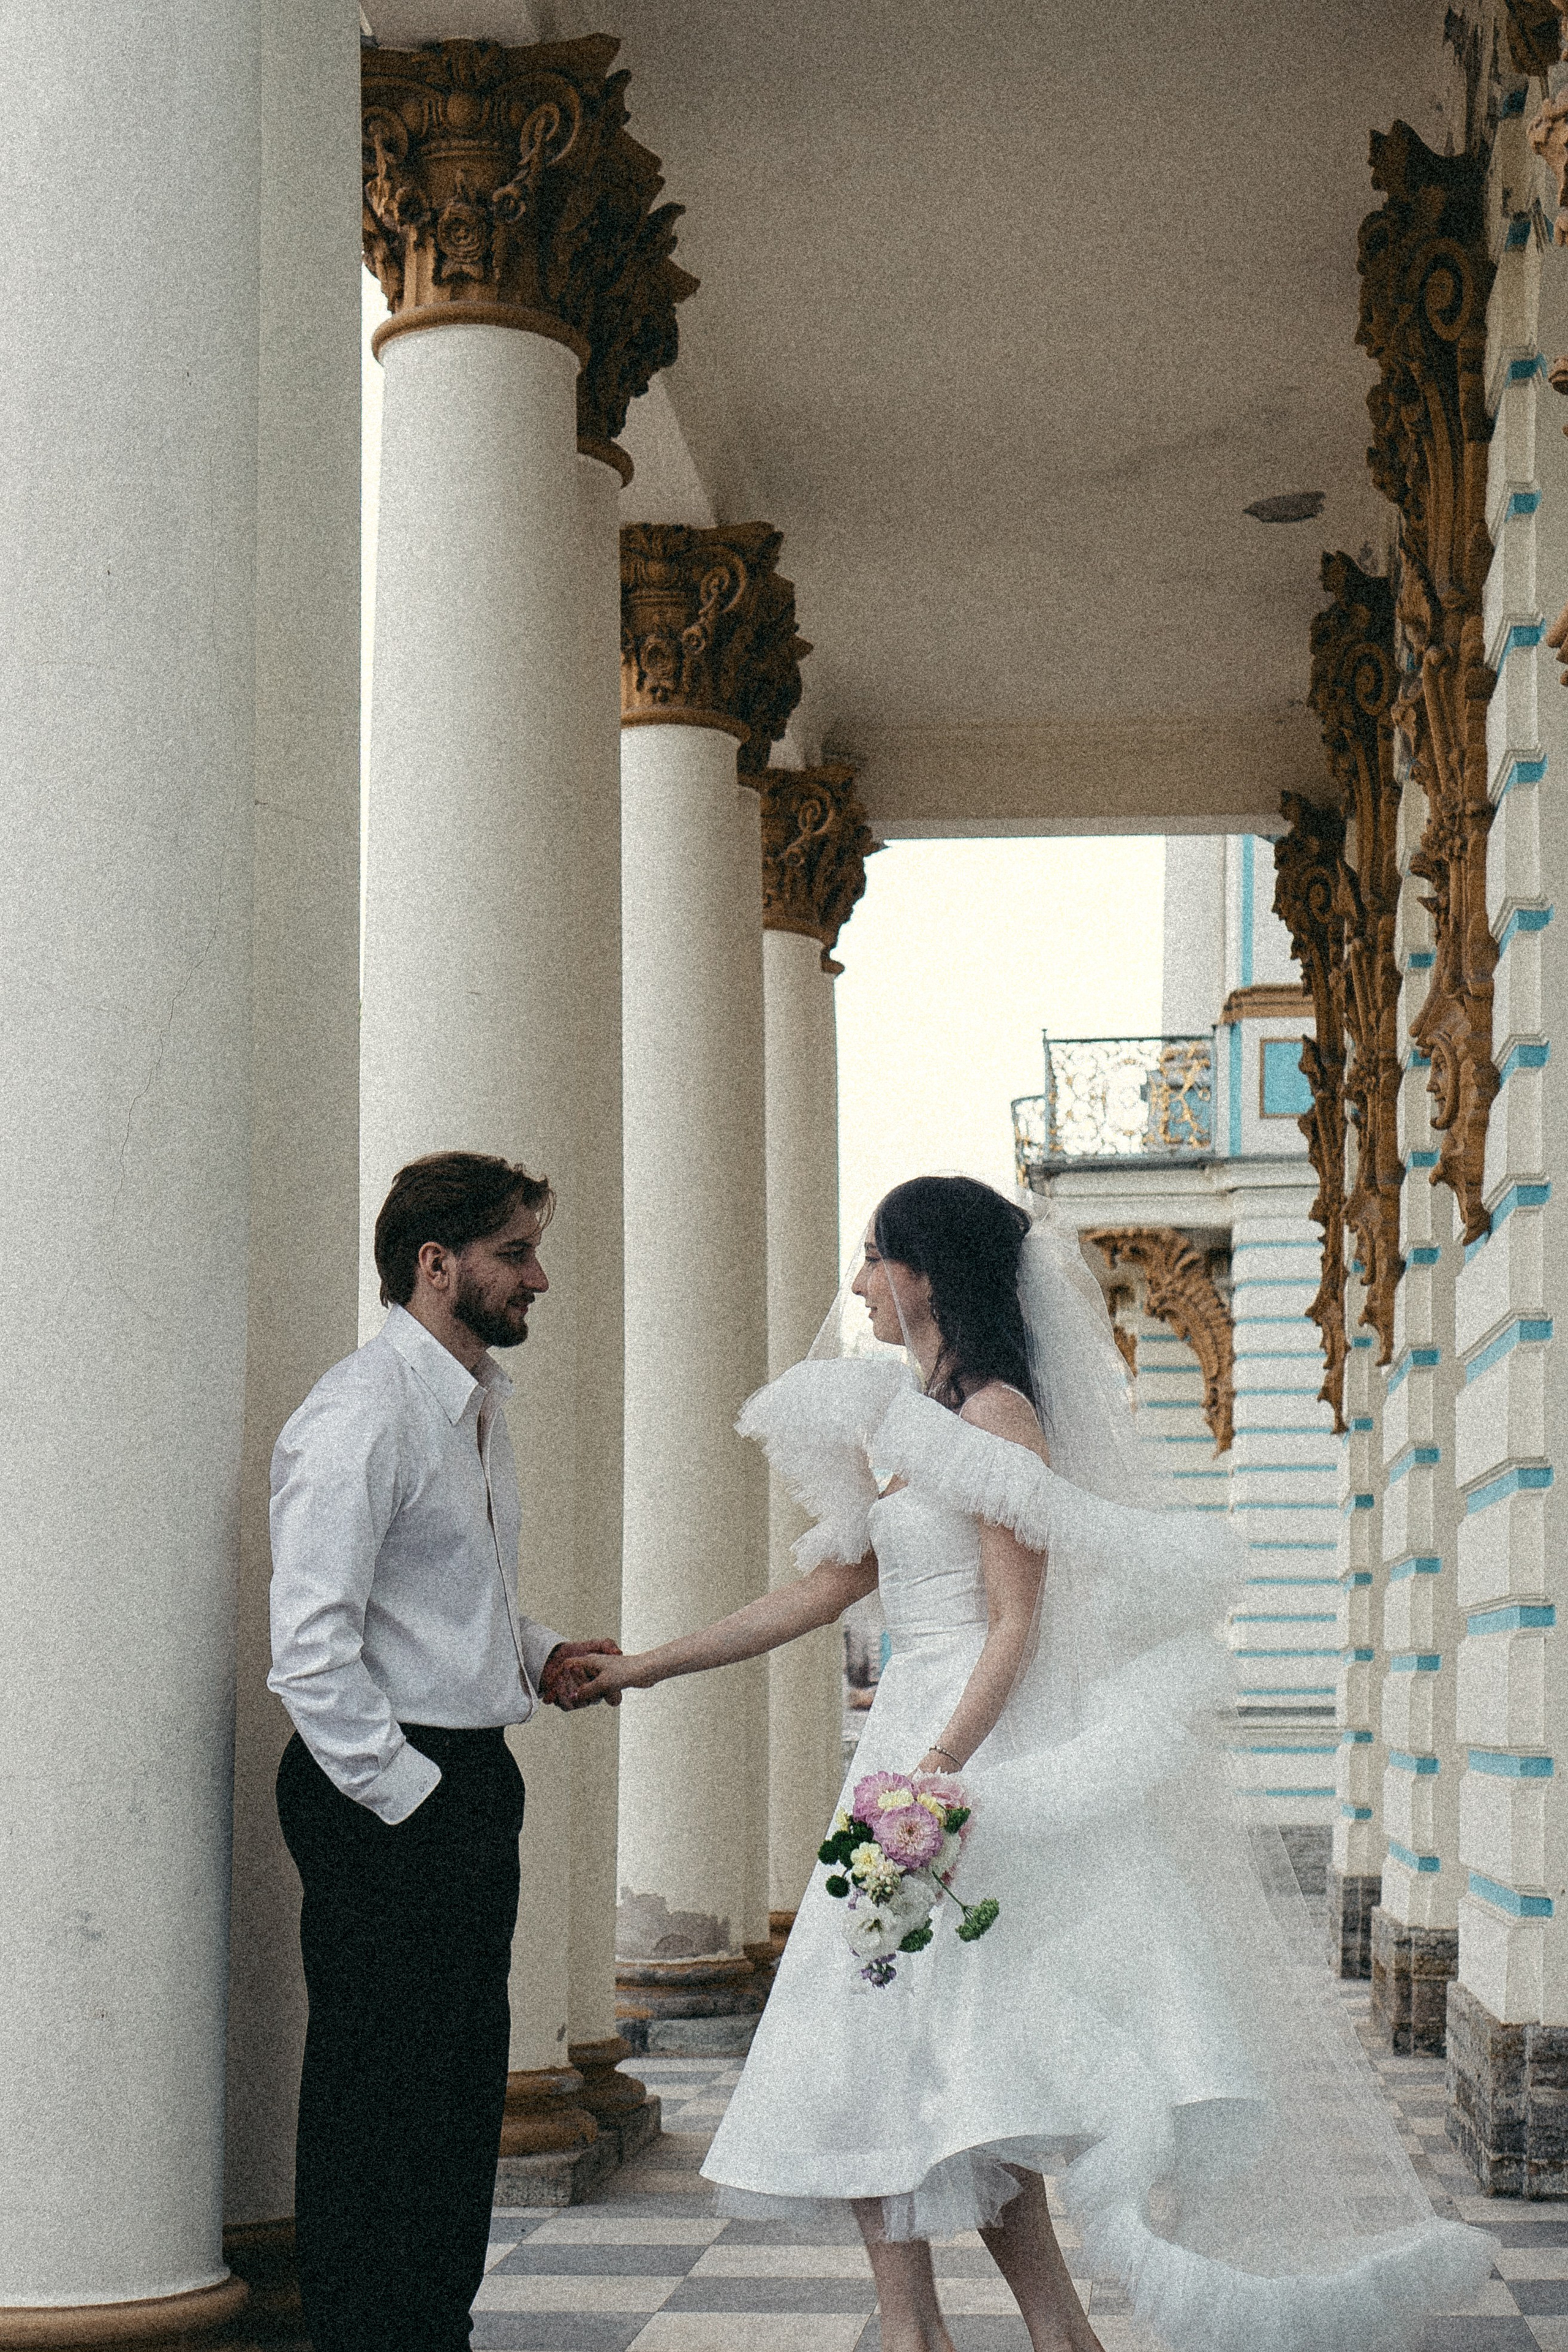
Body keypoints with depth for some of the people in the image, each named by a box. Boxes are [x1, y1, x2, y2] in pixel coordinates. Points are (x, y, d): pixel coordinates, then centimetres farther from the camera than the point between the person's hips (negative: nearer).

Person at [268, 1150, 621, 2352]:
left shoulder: (480, 1402, 15)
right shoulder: (360, 1417, -17)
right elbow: (311, 1648, -21)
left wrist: (536, 1656, 10)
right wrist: (407, 1794, -18)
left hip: (474, 1775, 10)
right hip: (386, 1791, -10)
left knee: (465, 2083, 15)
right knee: (379, 2090, -3)